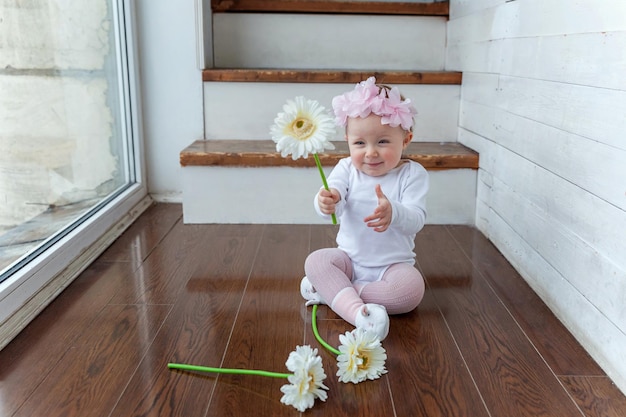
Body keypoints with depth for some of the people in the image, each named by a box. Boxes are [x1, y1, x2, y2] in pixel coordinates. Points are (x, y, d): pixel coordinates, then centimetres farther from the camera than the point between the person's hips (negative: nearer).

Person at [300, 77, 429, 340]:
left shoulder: (412, 174, -9)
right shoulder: (347, 169, -4)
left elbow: (416, 220, -21)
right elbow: (332, 201, -20)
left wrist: (393, 212, -45)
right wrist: (328, 202, -47)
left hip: (393, 264, -2)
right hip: (350, 259, 2)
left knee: (411, 288, -30)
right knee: (315, 261, -22)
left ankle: (331, 291, -21)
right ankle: (357, 310, -37)